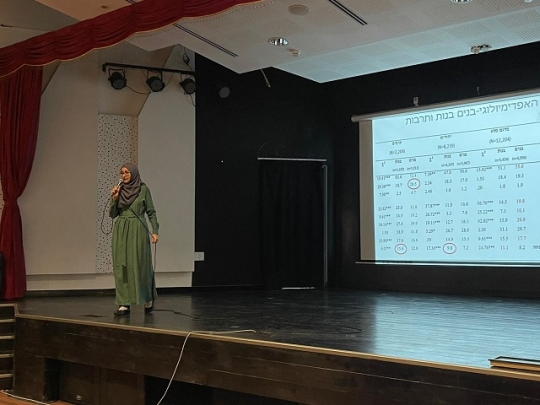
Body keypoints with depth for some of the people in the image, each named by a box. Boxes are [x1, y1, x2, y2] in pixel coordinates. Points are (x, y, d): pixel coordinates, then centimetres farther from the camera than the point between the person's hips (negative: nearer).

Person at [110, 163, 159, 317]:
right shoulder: (119, 189, 9)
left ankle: (149, 299, 22)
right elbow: (112, 214, 8)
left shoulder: (143, 189, -1)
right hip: (120, 230, 4)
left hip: (138, 230, -4)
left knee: (140, 266, 0)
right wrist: (114, 198, -6)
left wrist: (155, 231, -8)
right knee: (121, 267, 0)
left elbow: (151, 212, 0)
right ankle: (124, 304, 4)